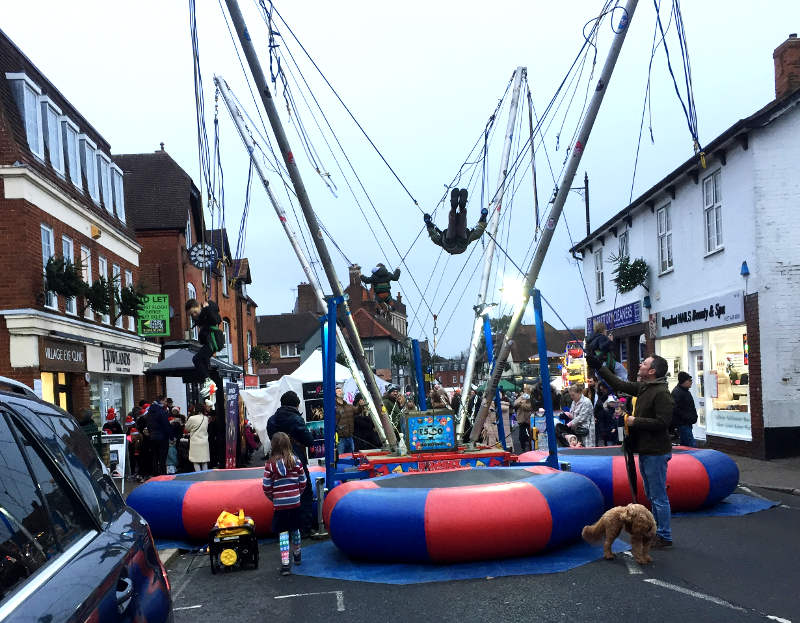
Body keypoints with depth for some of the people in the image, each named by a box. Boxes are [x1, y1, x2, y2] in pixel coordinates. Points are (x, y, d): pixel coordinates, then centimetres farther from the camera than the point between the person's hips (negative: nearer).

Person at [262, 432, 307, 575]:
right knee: (295, 530, 20)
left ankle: (285, 564, -7)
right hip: (295, 502, 3)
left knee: (283, 533, 1)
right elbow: (303, 482, 2)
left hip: (280, 504, -3)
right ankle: (297, 555, 40)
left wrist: (273, 498, 11)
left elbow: (266, 487, -7)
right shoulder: (296, 461, -4)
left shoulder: (270, 464, -10)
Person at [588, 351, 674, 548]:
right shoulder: (643, 388, 10)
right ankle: (658, 530, 28)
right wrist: (598, 366, 19)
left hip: (656, 452, -10)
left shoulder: (661, 393, -18)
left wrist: (636, 422, -17)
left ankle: (665, 537, 7)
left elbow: (662, 422, -25)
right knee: (652, 495, 18)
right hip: (645, 450, 10)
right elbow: (619, 384, 20)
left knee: (658, 496, -2)